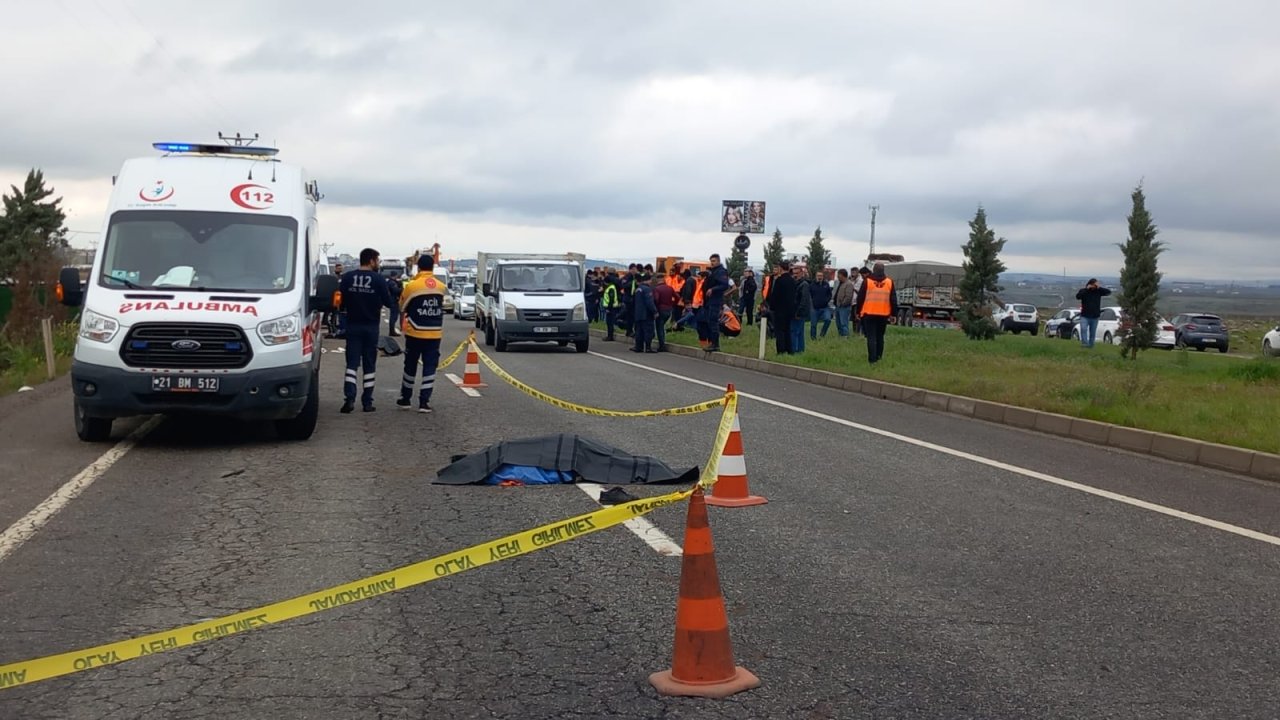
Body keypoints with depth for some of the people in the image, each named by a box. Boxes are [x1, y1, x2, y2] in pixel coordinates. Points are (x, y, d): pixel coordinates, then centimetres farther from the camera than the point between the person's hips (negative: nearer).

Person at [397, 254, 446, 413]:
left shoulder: (412, 286, -10)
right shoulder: (441, 287, 0)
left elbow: (402, 306, 3)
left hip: (415, 332, -1)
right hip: (434, 333, 2)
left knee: (411, 366, 12)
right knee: (430, 367, 3)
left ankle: (405, 399, 22)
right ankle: (424, 401, -2)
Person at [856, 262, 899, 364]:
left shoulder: (867, 281, -2)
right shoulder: (889, 282, 5)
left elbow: (860, 297, 1)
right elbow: (893, 300, 6)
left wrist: (858, 311, 9)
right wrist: (893, 314, 10)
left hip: (869, 314, -2)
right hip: (884, 314, 2)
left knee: (871, 337, -2)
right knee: (880, 336, 16)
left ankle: (872, 359, -10)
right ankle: (878, 357, 18)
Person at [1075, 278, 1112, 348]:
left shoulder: (1098, 291, 2)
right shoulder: (1083, 290, -1)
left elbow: (1108, 292, -7)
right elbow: (1077, 296, -19)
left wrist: (1099, 288, -17)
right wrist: (1086, 289, -21)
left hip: (1095, 316, 2)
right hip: (1085, 316, -2)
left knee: (1093, 333, 7)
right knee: (1083, 329, -22)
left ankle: (1091, 345, 17)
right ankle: (1085, 343, -26)